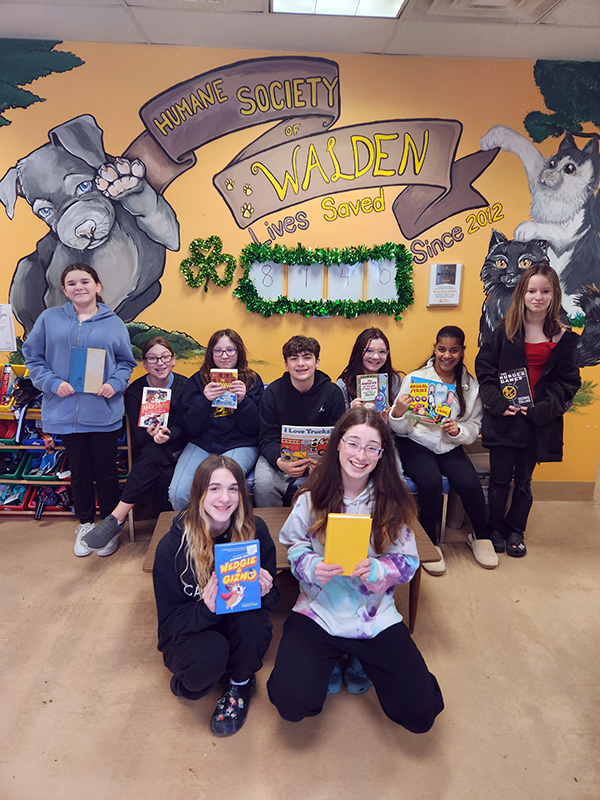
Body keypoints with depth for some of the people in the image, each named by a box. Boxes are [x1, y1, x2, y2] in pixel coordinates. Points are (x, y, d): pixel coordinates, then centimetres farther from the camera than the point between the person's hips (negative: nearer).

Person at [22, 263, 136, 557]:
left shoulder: (113, 323, 4)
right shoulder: (50, 318, 3)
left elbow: (126, 361, 8)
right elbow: (32, 356, 5)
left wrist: (115, 383, -11)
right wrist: (53, 382, -10)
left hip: (104, 411, 0)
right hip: (67, 411, 1)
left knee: (106, 471, 8)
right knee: (79, 471, 13)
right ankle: (85, 524, 33)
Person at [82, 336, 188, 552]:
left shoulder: (185, 386, -1)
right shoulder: (135, 391, 0)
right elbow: (138, 435, -6)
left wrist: (167, 434, -29)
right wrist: (150, 434, -31)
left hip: (177, 448, -1)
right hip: (148, 452, 1)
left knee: (153, 455, -35)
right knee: (164, 477, -35)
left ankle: (116, 519, -33)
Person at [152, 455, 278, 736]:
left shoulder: (255, 531, -14)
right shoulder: (172, 546, -19)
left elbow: (272, 597, -3)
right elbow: (169, 619, -14)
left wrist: (264, 591, -28)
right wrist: (206, 609, -35)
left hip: (242, 628, 2)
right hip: (189, 631, -2)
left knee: (251, 617, -31)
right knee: (210, 654, -34)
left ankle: (240, 683, 0)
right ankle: (189, 680, 5)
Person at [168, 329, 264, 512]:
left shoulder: (252, 380, 7)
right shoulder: (197, 381, 9)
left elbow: (254, 429, 1)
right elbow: (189, 428, 1)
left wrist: (243, 401, -14)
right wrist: (204, 400, -14)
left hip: (239, 446, -1)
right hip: (201, 444, 2)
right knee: (178, 493, -22)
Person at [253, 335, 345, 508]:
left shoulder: (333, 392, -3)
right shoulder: (273, 392, -4)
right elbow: (267, 439, -6)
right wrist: (280, 462, -29)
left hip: (320, 456, 1)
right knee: (263, 483, -28)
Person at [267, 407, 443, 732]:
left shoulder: (392, 502, -6)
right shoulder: (312, 497, -8)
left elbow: (407, 563, -3)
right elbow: (294, 547, 3)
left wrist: (375, 571, -23)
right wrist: (312, 568, -19)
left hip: (375, 615, 1)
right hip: (318, 610, 0)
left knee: (420, 713, -4)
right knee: (292, 704, -16)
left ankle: (362, 662, 23)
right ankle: (326, 663, 17)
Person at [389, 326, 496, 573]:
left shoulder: (470, 385, 5)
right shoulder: (415, 379, -3)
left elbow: (474, 427, 8)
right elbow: (402, 429, -4)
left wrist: (459, 431, -15)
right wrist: (397, 413, -27)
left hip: (450, 447, 3)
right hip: (416, 443, -2)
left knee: (470, 483, -23)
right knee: (431, 481, -30)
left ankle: (481, 537, 7)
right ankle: (429, 543, -6)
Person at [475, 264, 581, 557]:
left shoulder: (563, 337, 1)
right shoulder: (505, 330, -1)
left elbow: (569, 380, 2)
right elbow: (484, 366, -2)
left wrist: (543, 408, -11)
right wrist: (497, 402, -12)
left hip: (539, 420, 1)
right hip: (503, 418, -1)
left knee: (524, 480, 14)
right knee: (500, 478, 9)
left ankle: (516, 530, 33)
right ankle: (495, 528, 29)